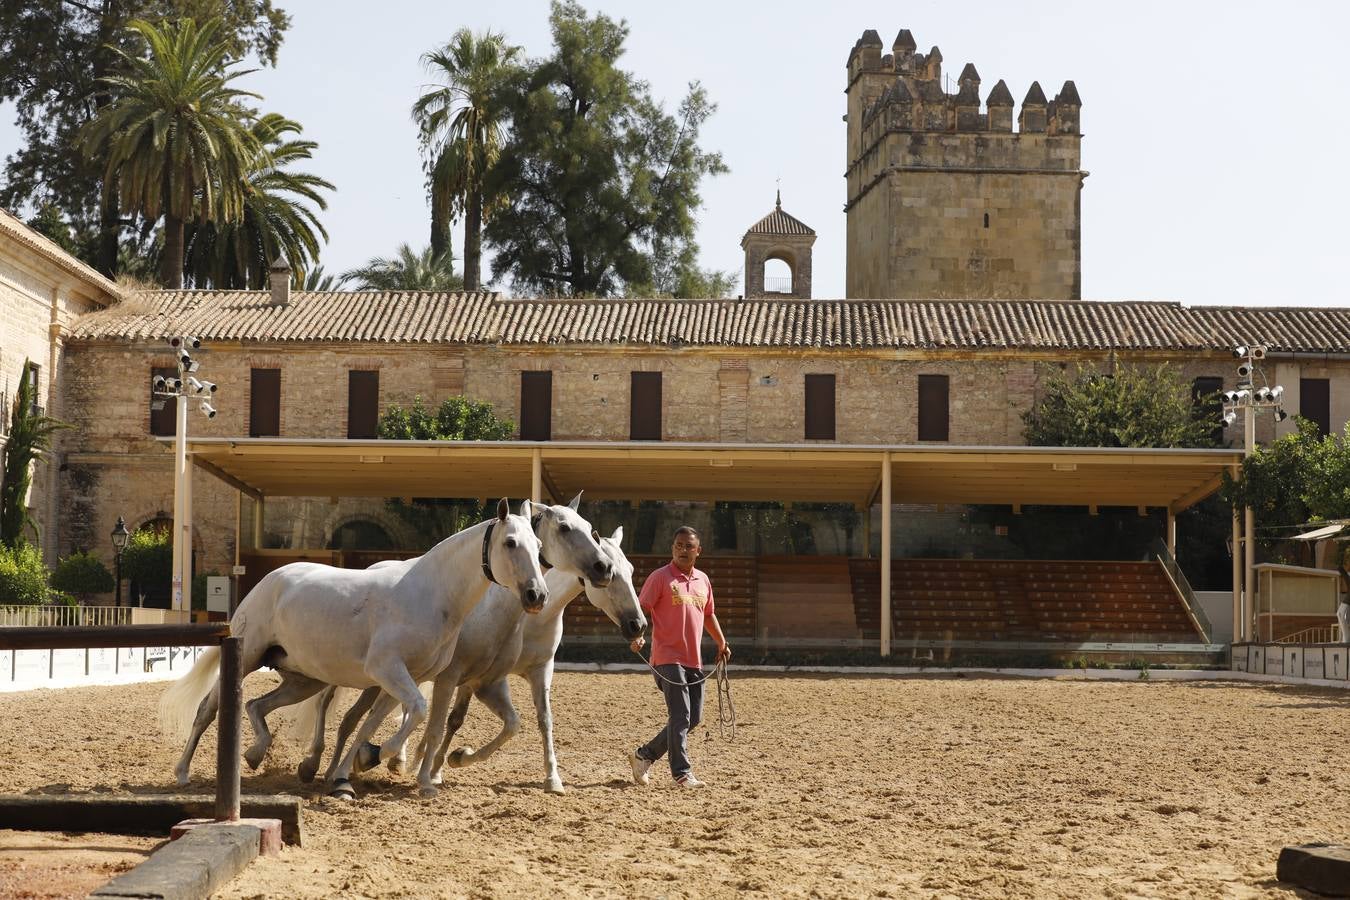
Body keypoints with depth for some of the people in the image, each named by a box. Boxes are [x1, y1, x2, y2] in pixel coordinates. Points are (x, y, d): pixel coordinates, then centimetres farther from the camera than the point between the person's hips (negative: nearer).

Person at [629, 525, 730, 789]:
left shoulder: (703, 580, 14)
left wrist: (721, 643, 27)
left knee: (693, 718, 9)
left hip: (694, 661, 7)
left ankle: (645, 754, 22)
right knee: (680, 717, -11)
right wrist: (638, 635, -26)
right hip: (668, 658, -7)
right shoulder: (660, 577, -5)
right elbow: (641, 609, -10)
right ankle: (682, 773, -5)